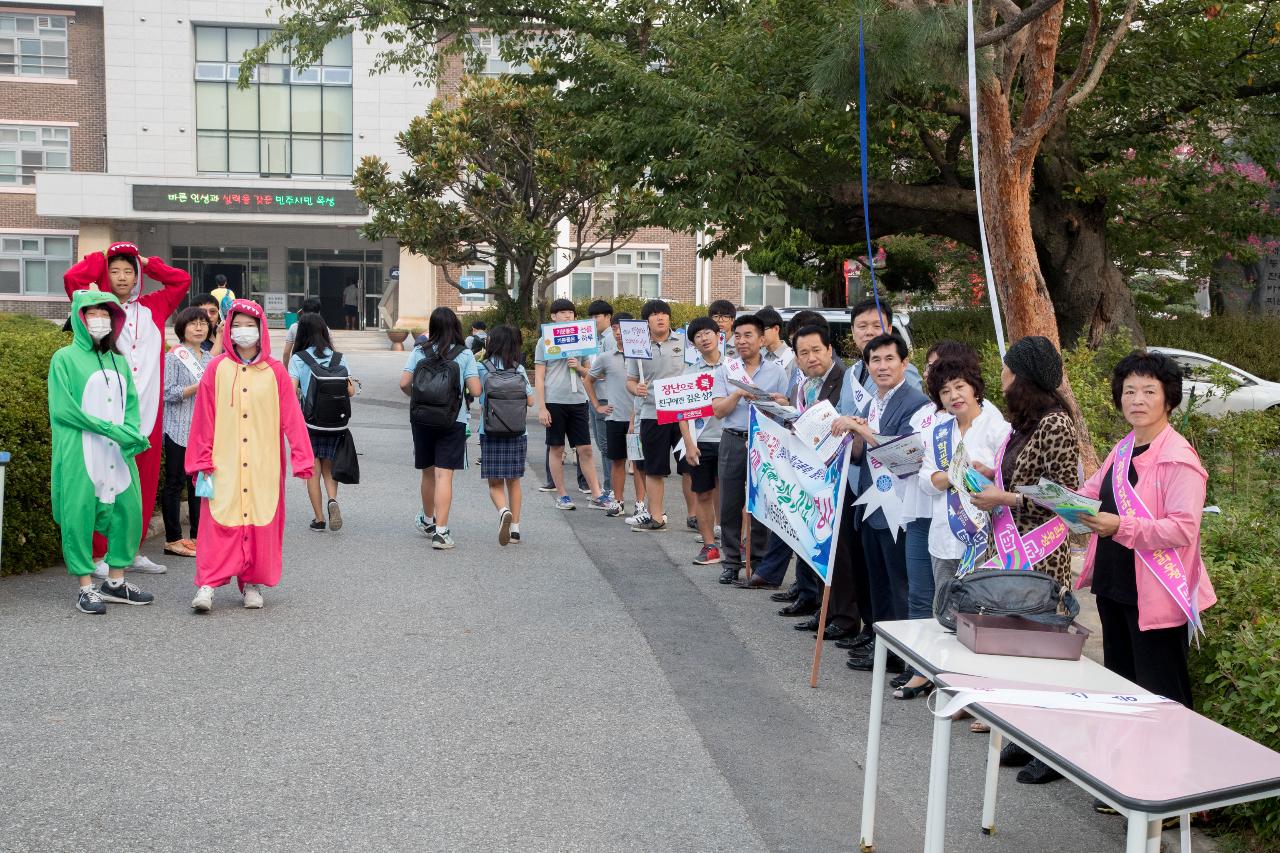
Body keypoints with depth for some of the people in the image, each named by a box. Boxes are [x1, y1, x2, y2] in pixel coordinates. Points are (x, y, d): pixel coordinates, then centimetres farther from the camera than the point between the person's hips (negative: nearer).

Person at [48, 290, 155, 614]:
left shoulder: (118, 361, 17)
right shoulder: (65, 359, 0)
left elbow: (131, 403, 13)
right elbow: (62, 409, -8)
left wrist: (130, 433, -7)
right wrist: (108, 429, -13)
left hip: (119, 453, 5)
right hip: (80, 452, -5)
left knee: (128, 511, 4)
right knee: (80, 514, -4)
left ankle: (115, 581, 16)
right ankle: (85, 587, 5)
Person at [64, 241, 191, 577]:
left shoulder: (153, 307, 15)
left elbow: (182, 280, 19)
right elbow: (73, 279, -8)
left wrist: (145, 263, 16)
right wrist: (101, 257, 6)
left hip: (148, 410, 4)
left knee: (144, 482, 8)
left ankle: (133, 551, 18)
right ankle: (102, 555, 2)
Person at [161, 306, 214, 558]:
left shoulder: (209, 358, 15)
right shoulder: (174, 357, -5)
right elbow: (167, 393, -13)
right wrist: (197, 387, -20)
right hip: (180, 431, -6)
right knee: (175, 483, -1)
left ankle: (198, 535, 15)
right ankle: (173, 539, 4)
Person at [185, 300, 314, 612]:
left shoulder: (275, 372, 3)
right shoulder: (217, 369, 2)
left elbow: (292, 418, 2)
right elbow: (204, 418, 2)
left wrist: (302, 458, -2)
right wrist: (202, 461, -1)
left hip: (263, 466, 1)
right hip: (224, 464, -1)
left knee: (261, 522, 4)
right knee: (220, 522, -5)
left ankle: (253, 583, 17)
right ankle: (208, 584, -2)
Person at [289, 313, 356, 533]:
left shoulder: (298, 359, -4)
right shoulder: (338, 358, 2)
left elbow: (292, 392, -13)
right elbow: (350, 391, -2)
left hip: (309, 421, -2)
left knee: (313, 471, 8)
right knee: (329, 467, 16)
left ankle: (319, 519, 10)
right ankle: (332, 500, -11)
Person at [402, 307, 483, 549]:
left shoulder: (419, 352, 0)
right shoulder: (465, 355, -5)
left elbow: (404, 383, -5)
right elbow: (475, 391, -10)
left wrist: (417, 398, 14)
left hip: (422, 419, 3)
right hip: (453, 421, -2)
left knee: (428, 473, 18)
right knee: (444, 475, -4)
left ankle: (428, 521, 38)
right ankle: (441, 531, -9)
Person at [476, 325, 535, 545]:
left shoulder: (483, 368, -5)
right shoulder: (519, 370, 0)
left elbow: (479, 400, -6)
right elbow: (530, 401, 0)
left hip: (490, 434, -2)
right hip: (517, 433, 2)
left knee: (495, 483, 4)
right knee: (513, 481, 14)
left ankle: (504, 511, -25)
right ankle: (515, 529, 13)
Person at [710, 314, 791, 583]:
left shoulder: (776, 372, 7)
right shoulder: (726, 370, 8)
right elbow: (718, 410, 0)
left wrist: (779, 402, -15)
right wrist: (738, 393, -14)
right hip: (733, 442, 1)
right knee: (730, 505, 4)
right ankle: (731, 562, 13)